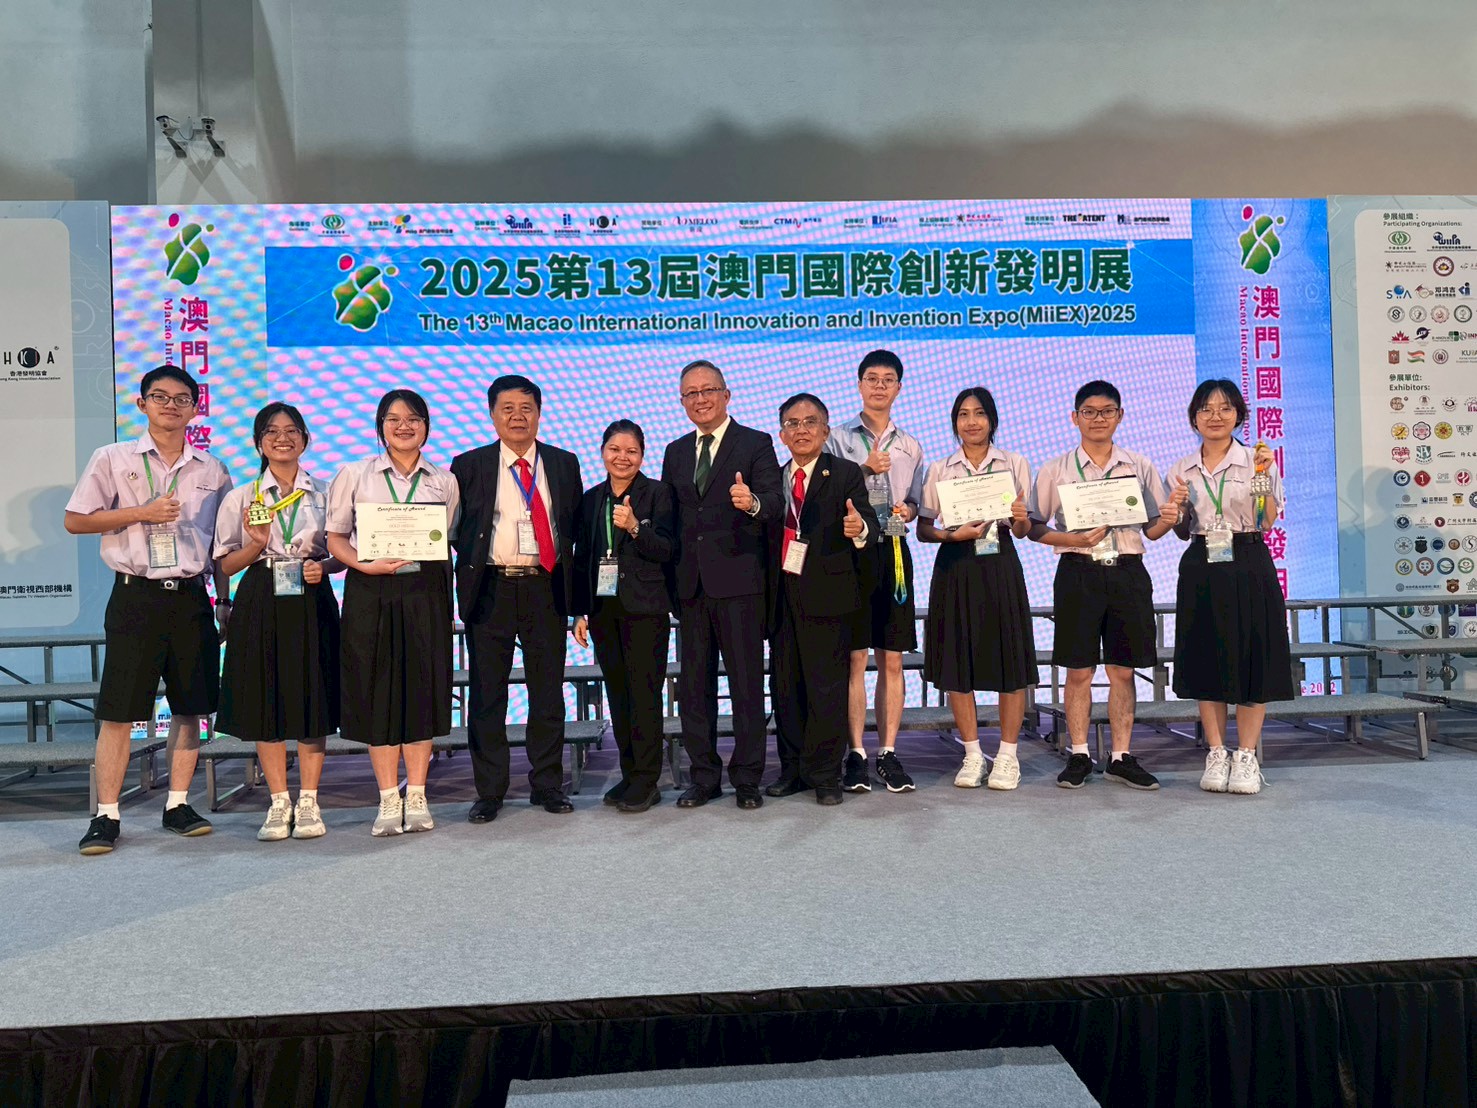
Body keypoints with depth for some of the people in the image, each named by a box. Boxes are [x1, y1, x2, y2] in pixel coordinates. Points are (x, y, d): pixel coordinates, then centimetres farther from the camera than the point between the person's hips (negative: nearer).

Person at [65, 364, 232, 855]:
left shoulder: (211, 470, 11)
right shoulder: (112, 459, 3)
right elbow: (74, 520, 1)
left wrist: (225, 599, 9)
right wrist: (142, 513, -10)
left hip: (191, 597, 3)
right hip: (136, 595, -3)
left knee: (191, 706, 6)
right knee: (119, 710, -2)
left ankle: (177, 805, 18)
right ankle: (106, 815, 7)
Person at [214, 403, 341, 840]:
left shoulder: (325, 493, 7)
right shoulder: (241, 497, 7)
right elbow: (226, 564, 6)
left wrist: (324, 567, -11)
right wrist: (257, 545, -12)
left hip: (311, 603, 0)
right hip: (260, 604, 0)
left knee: (312, 701, 1)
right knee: (265, 702, 3)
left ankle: (309, 803, 13)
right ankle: (279, 803, 16)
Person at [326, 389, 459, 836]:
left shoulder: (445, 481, 10)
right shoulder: (354, 475, 6)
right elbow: (335, 537, 6)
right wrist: (366, 564, -13)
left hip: (425, 590, 1)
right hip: (370, 592, -1)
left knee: (423, 688, 3)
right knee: (377, 690, 1)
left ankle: (417, 797, 14)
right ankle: (388, 799, 12)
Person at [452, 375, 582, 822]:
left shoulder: (564, 464, 10)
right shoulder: (469, 466, 5)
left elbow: (575, 525, 9)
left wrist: (572, 589, 1)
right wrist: (471, 559, -8)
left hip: (546, 588, 1)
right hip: (490, 590, -1)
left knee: (548, 693, 7)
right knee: (487, 696, 4)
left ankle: (548, 785, 21)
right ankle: (489, 792, 16)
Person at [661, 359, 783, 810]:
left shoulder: (756, 444, 0)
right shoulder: (676, 452, 15)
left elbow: (775, 505, -12)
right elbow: (668, 515, 16)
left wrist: (753, 502, -35)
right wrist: (669, 578, 7)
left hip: (738, 582, -5)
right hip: (690, 584, 5)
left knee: (747, 684, 2)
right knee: (693, 685, 10)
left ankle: (747, 779, 13)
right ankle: (704, 777, 22)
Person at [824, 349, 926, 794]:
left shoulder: (910, 447, 17)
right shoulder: (838, 438, 7)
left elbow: (916, 504, 20)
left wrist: (908, 511, -2)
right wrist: (864, 470, -10)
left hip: (894, 552, 3)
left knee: (892, 659, 3)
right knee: (855, 657, -3)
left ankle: (889, 752, 10)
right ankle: (856, 754, 4)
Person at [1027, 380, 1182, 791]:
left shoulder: (1140, 466, 9)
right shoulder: (1055, 470, 4)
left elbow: (1151, 528, 12)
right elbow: (1034, 526, 2)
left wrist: (1168, 520, -11)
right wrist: (1073, 539, -14)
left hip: (1127, 572, 2)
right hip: (1078, 572, -1)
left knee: (1122, 670, 5)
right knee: (1079, 670, 3)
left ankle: (1122, 757, 15)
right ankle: (1079, 756, 14)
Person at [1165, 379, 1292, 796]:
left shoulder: (1256, 461, 1)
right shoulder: (1181, 471, 9)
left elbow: (1267, 522, -6)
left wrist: (1264, 478, -17)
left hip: (1249, 566, -2)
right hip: (1201, 570, 2)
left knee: (1251, 659, 0)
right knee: (1206, 662, 5)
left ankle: (1246, 757, 10)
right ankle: (1216, 754, 15)